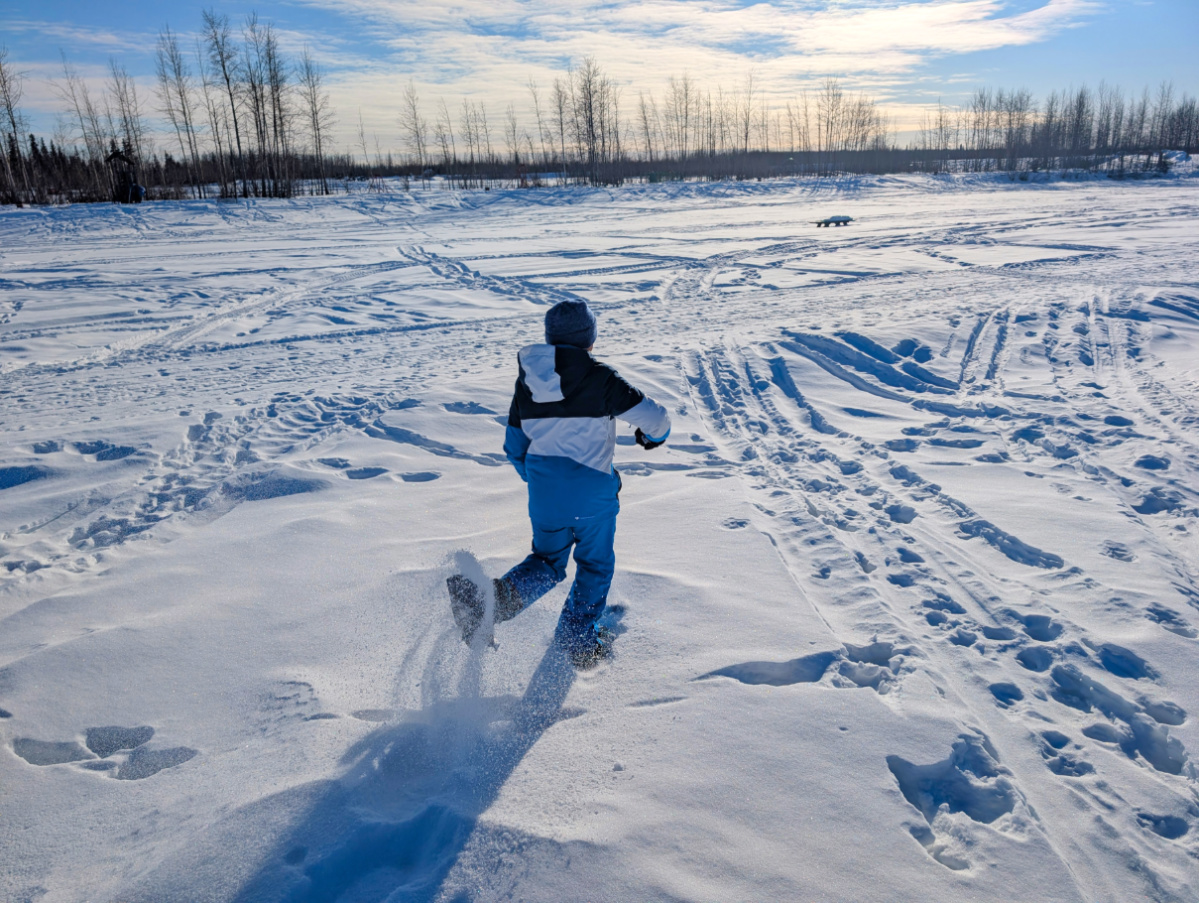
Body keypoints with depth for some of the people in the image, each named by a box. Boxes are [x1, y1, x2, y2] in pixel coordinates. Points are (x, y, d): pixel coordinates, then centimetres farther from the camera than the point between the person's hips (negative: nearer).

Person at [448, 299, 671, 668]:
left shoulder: (526, 380, 4)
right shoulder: (598, 377, -11)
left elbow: (514, 447, 12)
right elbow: (654, 416, -9)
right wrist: (653, 435, 15)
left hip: (543, 492, 4)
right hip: (592, 491, -4)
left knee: (548, 561, 20)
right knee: (595, 565, 18)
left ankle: (501, 594, -8)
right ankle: (580, 640, 27)